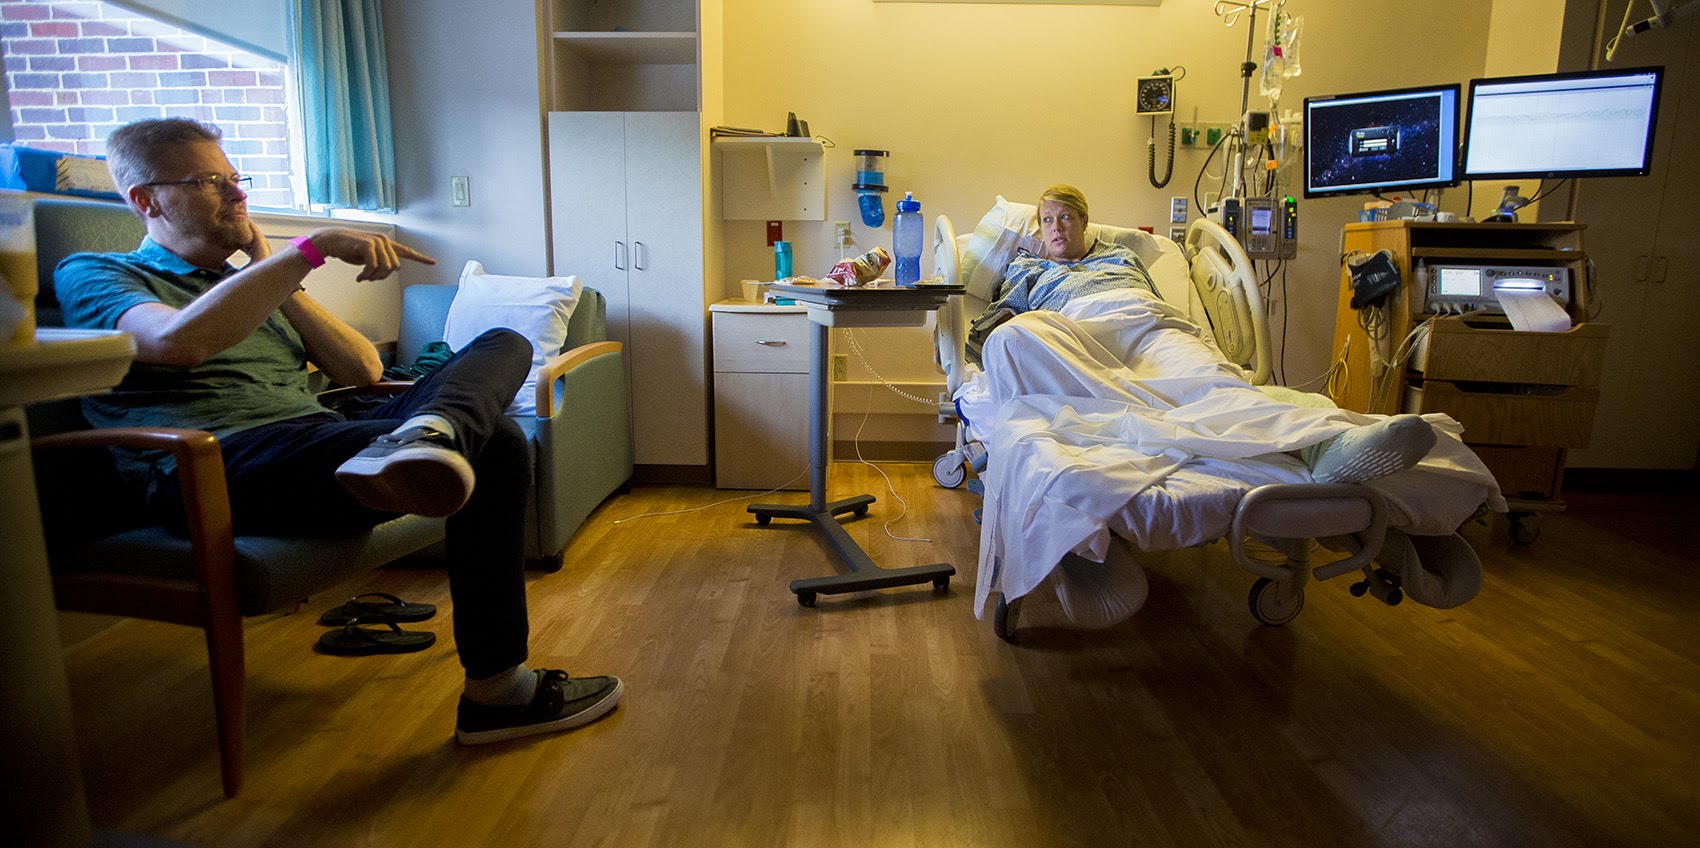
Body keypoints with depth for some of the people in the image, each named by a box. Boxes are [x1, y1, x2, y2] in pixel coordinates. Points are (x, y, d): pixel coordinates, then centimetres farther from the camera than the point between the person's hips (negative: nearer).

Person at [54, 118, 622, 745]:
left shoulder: (250, 286, 32)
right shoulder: (92, 276, 11)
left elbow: (363, 371, 19)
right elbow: (178, 341, -16)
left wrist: (275, 277, 14)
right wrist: (312, 248, -18)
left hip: (324, 447, 7)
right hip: (219, 465, -7)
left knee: (504, 343, -5)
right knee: (493, 448, -26)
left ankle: (425, 436, -40)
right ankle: (495, 691, -20)